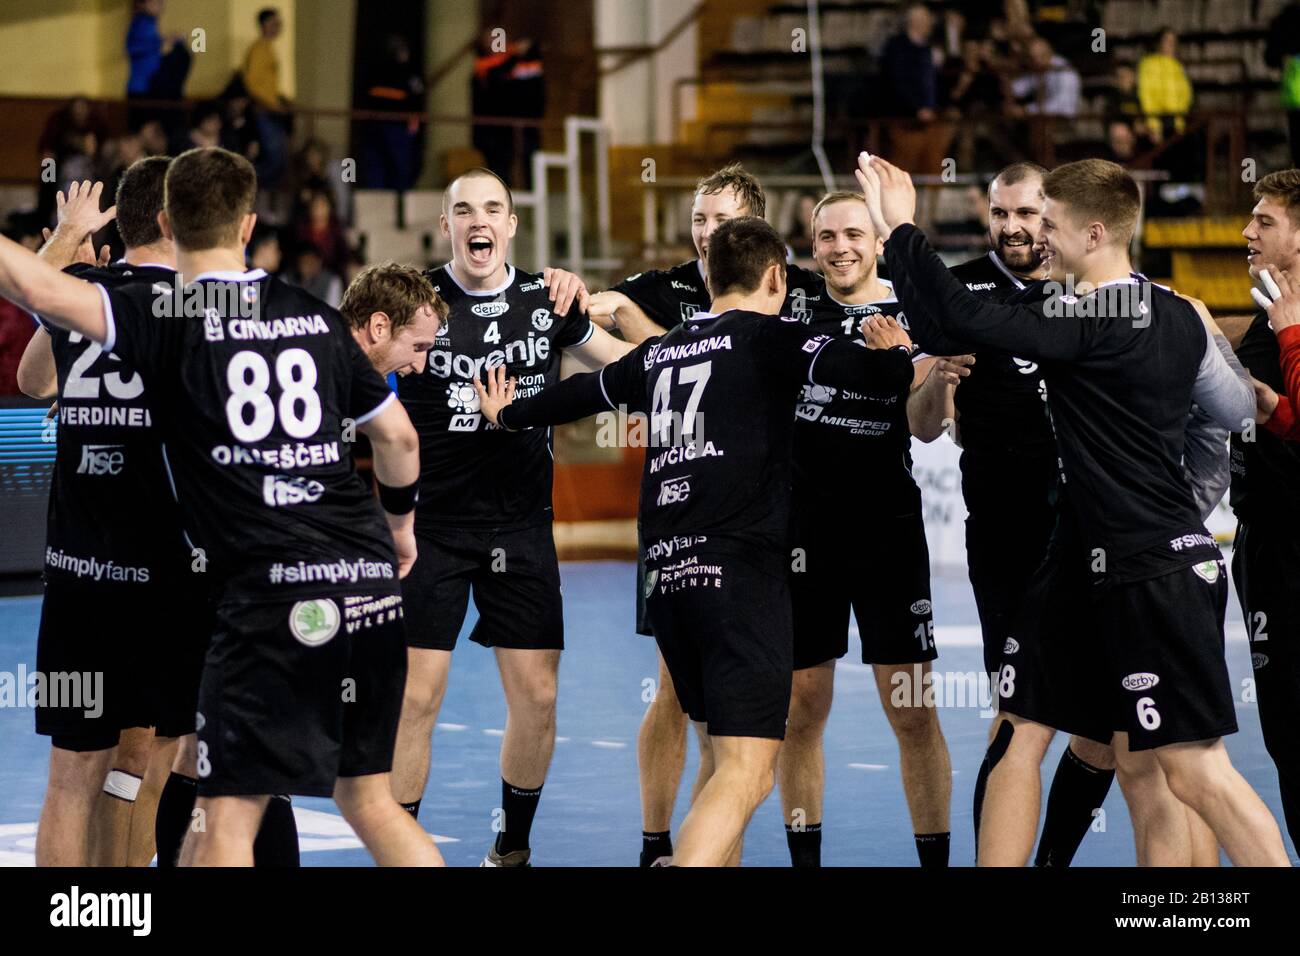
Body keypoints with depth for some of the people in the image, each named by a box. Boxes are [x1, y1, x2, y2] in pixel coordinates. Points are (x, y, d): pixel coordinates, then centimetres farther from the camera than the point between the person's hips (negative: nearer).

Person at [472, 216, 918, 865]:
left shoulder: (660, 352, 19)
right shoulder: (768, 336, 0)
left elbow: (583, 392, 35)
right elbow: (864, 371, -13)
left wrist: (510, 415, 55)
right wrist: (902, 358, 10)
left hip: (667, 570, 8)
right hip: (742, 568, -7)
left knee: (726, 758, 19)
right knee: (747, 770, -14)